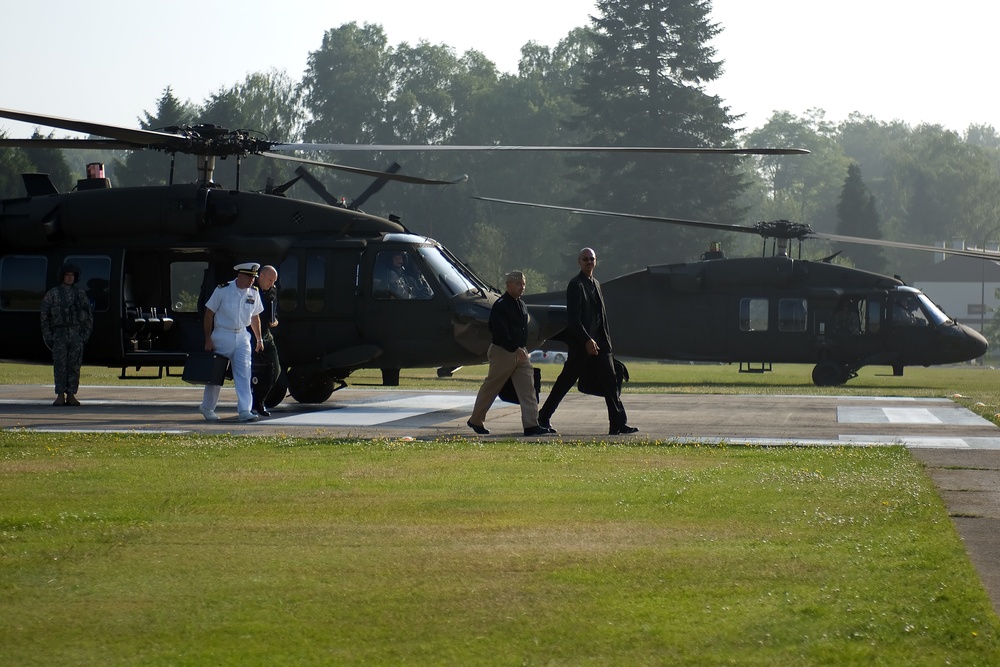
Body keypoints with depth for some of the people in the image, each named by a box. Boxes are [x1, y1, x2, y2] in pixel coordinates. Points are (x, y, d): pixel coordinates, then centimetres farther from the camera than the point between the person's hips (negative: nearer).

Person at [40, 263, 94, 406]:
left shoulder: (80, 294, 10)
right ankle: (60, 396, -8)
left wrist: (86, 334, 1)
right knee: (60, 365, -8)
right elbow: (44, 316, 2)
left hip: (76, 334, 2)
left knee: (74, 366, -2)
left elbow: (89, 315, 11)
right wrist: (47, 336, -4)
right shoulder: (52, 294, 4)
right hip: (59, 334, -2)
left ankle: (71, 396, 2)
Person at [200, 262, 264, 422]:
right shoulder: (222, 290, -10)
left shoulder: (254, 293, 4)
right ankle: (207, 407, 24)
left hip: (242, 337, 4)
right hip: (222, 336, -4)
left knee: (244, 373, -8)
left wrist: (259, 339, 17)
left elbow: (255, 317, 17)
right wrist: (208, 340, -8)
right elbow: (209, 314, -6)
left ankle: (244, 410, -12)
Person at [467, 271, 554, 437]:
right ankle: (476, 421, 21)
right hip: (503, 352, -7)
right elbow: (500, 332, -23)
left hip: (520, 352, 7)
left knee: (528, 388, -4)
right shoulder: (500, 306, -14)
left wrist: (522, 348, 15)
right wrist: (515, 348, -29)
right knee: (491, 387, 5)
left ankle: (531, 425, -8)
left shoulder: (522, 305, 13)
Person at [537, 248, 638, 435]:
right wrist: (587, 341, -24)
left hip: (599, 343, 8)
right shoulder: (576, 285, -9)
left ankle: (618, 424, 1)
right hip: (581, 345, -8)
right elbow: (573, 319, -17)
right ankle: (543, 418, 11)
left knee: (610, 384, 2)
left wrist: (607, 342, 16)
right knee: (564, 383, 0)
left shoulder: (595, 285, 17)